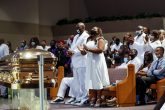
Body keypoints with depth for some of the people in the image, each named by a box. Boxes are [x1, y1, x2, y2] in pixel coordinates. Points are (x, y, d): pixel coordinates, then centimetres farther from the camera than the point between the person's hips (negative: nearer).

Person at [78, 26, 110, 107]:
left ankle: (99, 99, -5)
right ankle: (93, 98, 5)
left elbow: (100, 50, -16)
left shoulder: (100, 39, -1)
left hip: (97, 61, -6)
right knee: (91, 79, 2)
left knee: (97, 79, -6)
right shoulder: (89, 40, 19)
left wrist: (88, 49, -17)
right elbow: (85, 51, 21)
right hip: (90, 61, 6)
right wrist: (83, 50, -2)